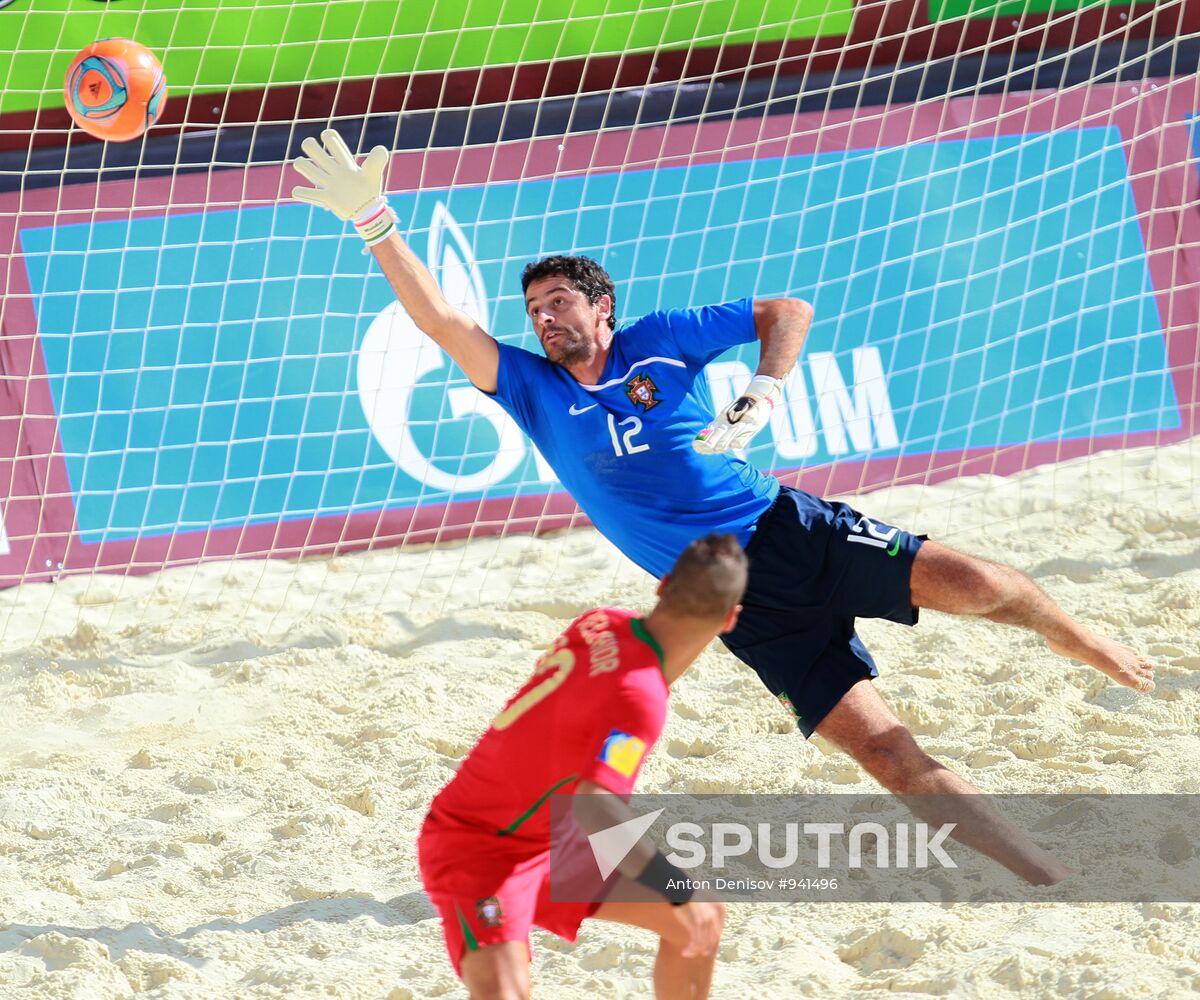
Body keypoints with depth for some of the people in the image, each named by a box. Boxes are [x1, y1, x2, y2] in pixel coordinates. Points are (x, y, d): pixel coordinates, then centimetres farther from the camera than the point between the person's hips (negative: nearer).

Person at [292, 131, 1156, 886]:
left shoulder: (661, 341, 5)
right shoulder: (534, 392, 4)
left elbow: (788, 311, 8)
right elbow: (442, 321, -7)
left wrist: (762, 398, -9)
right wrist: (374, 219, -18)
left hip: (792, 530, 0)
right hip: (738, 602, 0)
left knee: (978, 585, -17)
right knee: (885, 751, -11)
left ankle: (1098, 652, 13)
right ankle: (1050, 878, -5)